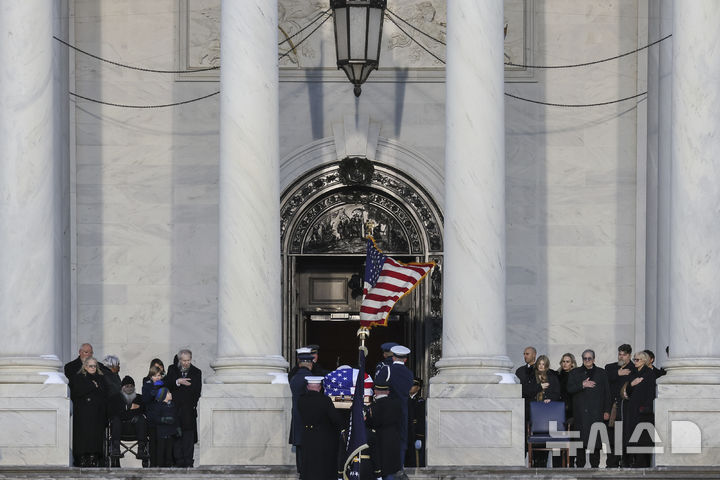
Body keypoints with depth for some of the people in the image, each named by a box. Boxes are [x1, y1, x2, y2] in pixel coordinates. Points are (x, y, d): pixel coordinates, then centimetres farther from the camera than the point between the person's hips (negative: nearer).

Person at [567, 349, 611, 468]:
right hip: (581, 411, 0)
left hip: (597, 412, 0)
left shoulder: (601, 373, 13)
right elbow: (570, 389, 3)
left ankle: (595, 464, 2)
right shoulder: (575, 373, 12)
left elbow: (606, 392, 12)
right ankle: (580, 465, -1)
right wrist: (582, 385, -13)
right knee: (581, 437, -5)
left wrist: (606, 411, 6)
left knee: (596, 439, -3)